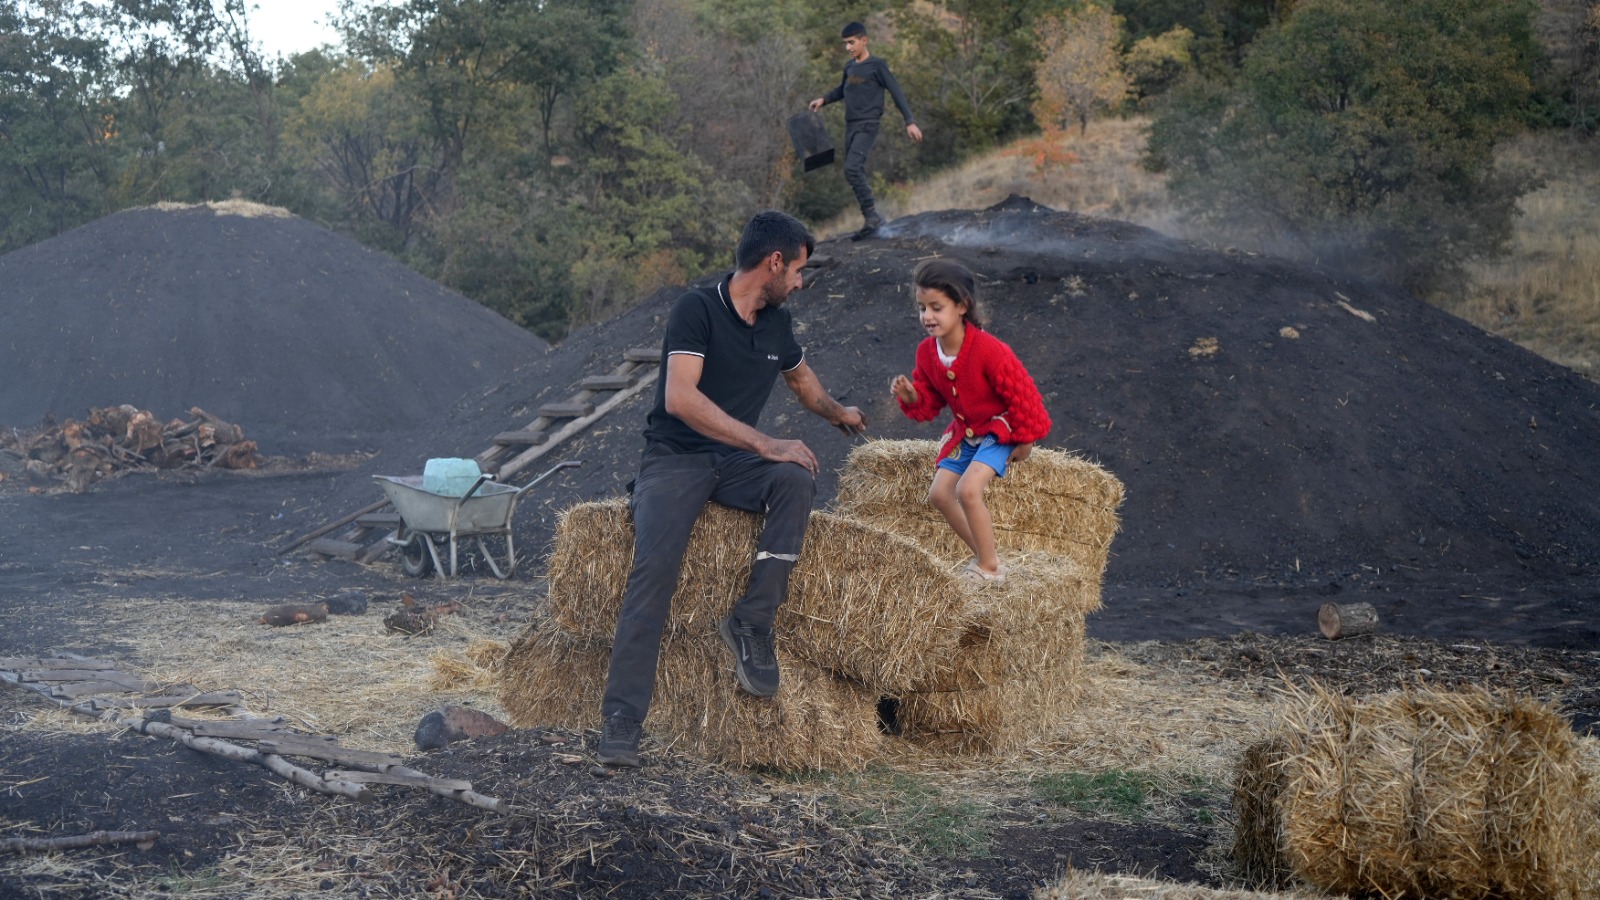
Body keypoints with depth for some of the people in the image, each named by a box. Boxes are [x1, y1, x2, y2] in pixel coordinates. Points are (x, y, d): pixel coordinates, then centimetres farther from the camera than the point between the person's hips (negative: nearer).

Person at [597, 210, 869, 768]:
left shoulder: (776, 323, 12)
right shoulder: (698, 309, -10)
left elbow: (800, 376, 36)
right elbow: (681, 398, -23)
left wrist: (836, 413, 51)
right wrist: (766, 444, -24)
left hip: (735, 464, 6)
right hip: (674, 458, -5)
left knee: (798, 479, -27)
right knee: (654, 567, -27)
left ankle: (752, 620, -23)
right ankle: (621, 719, -27)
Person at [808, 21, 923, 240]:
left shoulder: (877, 66, -6)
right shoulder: (849, 67, 13)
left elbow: (896, 92, -6)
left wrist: (909, 122, -11)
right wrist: (824, 99, 13)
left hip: (867, 126, -7)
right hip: (850, 126, 7)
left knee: (852, 168, -22)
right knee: (856, 173, 6)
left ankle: (871, 216, -17)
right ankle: (872, 217, 12)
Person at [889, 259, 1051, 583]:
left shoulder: (988, 350, -29)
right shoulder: (927, 352, -7)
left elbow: (1021, 393, -21)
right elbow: (929, 403, 3)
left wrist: (1025, 441, -14)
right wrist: (911, 396, -21)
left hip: (999, 429, -8)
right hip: (965, 431, 8)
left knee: (968, 489, -24)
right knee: (939, 493, 3)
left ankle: (990, 568, -10)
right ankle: (985, 554, 18)